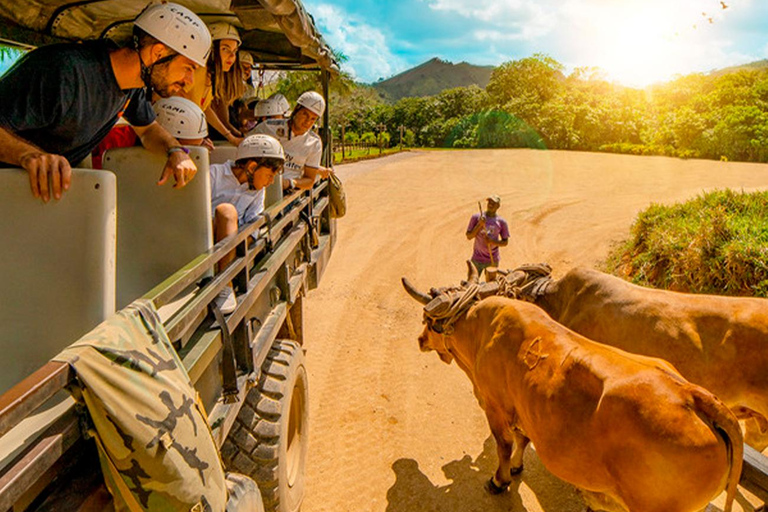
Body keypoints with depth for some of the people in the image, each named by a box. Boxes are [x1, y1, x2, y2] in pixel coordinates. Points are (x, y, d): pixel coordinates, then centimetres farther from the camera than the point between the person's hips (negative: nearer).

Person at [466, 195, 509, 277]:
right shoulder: (476, 217, -2)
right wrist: (479, 225, -18)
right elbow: (469, 237, -5)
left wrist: (492, 242, -16)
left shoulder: (501, 222, -1)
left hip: (493, 260, 1)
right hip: (477, 259, -1)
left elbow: (505, 242, 3)